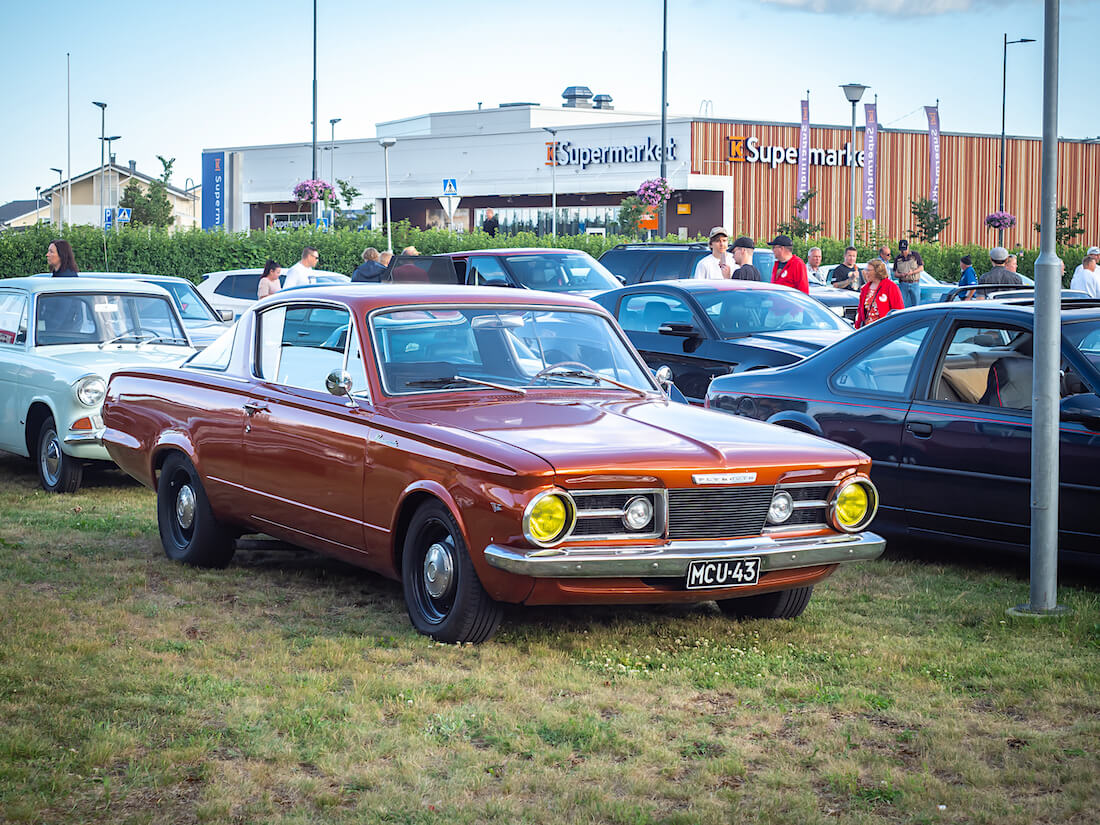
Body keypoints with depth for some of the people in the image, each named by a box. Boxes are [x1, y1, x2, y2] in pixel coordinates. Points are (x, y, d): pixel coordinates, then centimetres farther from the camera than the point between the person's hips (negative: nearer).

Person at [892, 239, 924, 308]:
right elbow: (895, 274, 7)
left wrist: (912, 272, -17)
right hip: (903, 284, 1)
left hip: (915, 284, -1)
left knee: (916, 304, 0)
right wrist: (901, 275, -16)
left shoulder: (915, 255, 2)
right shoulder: (897, 259, 7)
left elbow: (921, 268, 1)